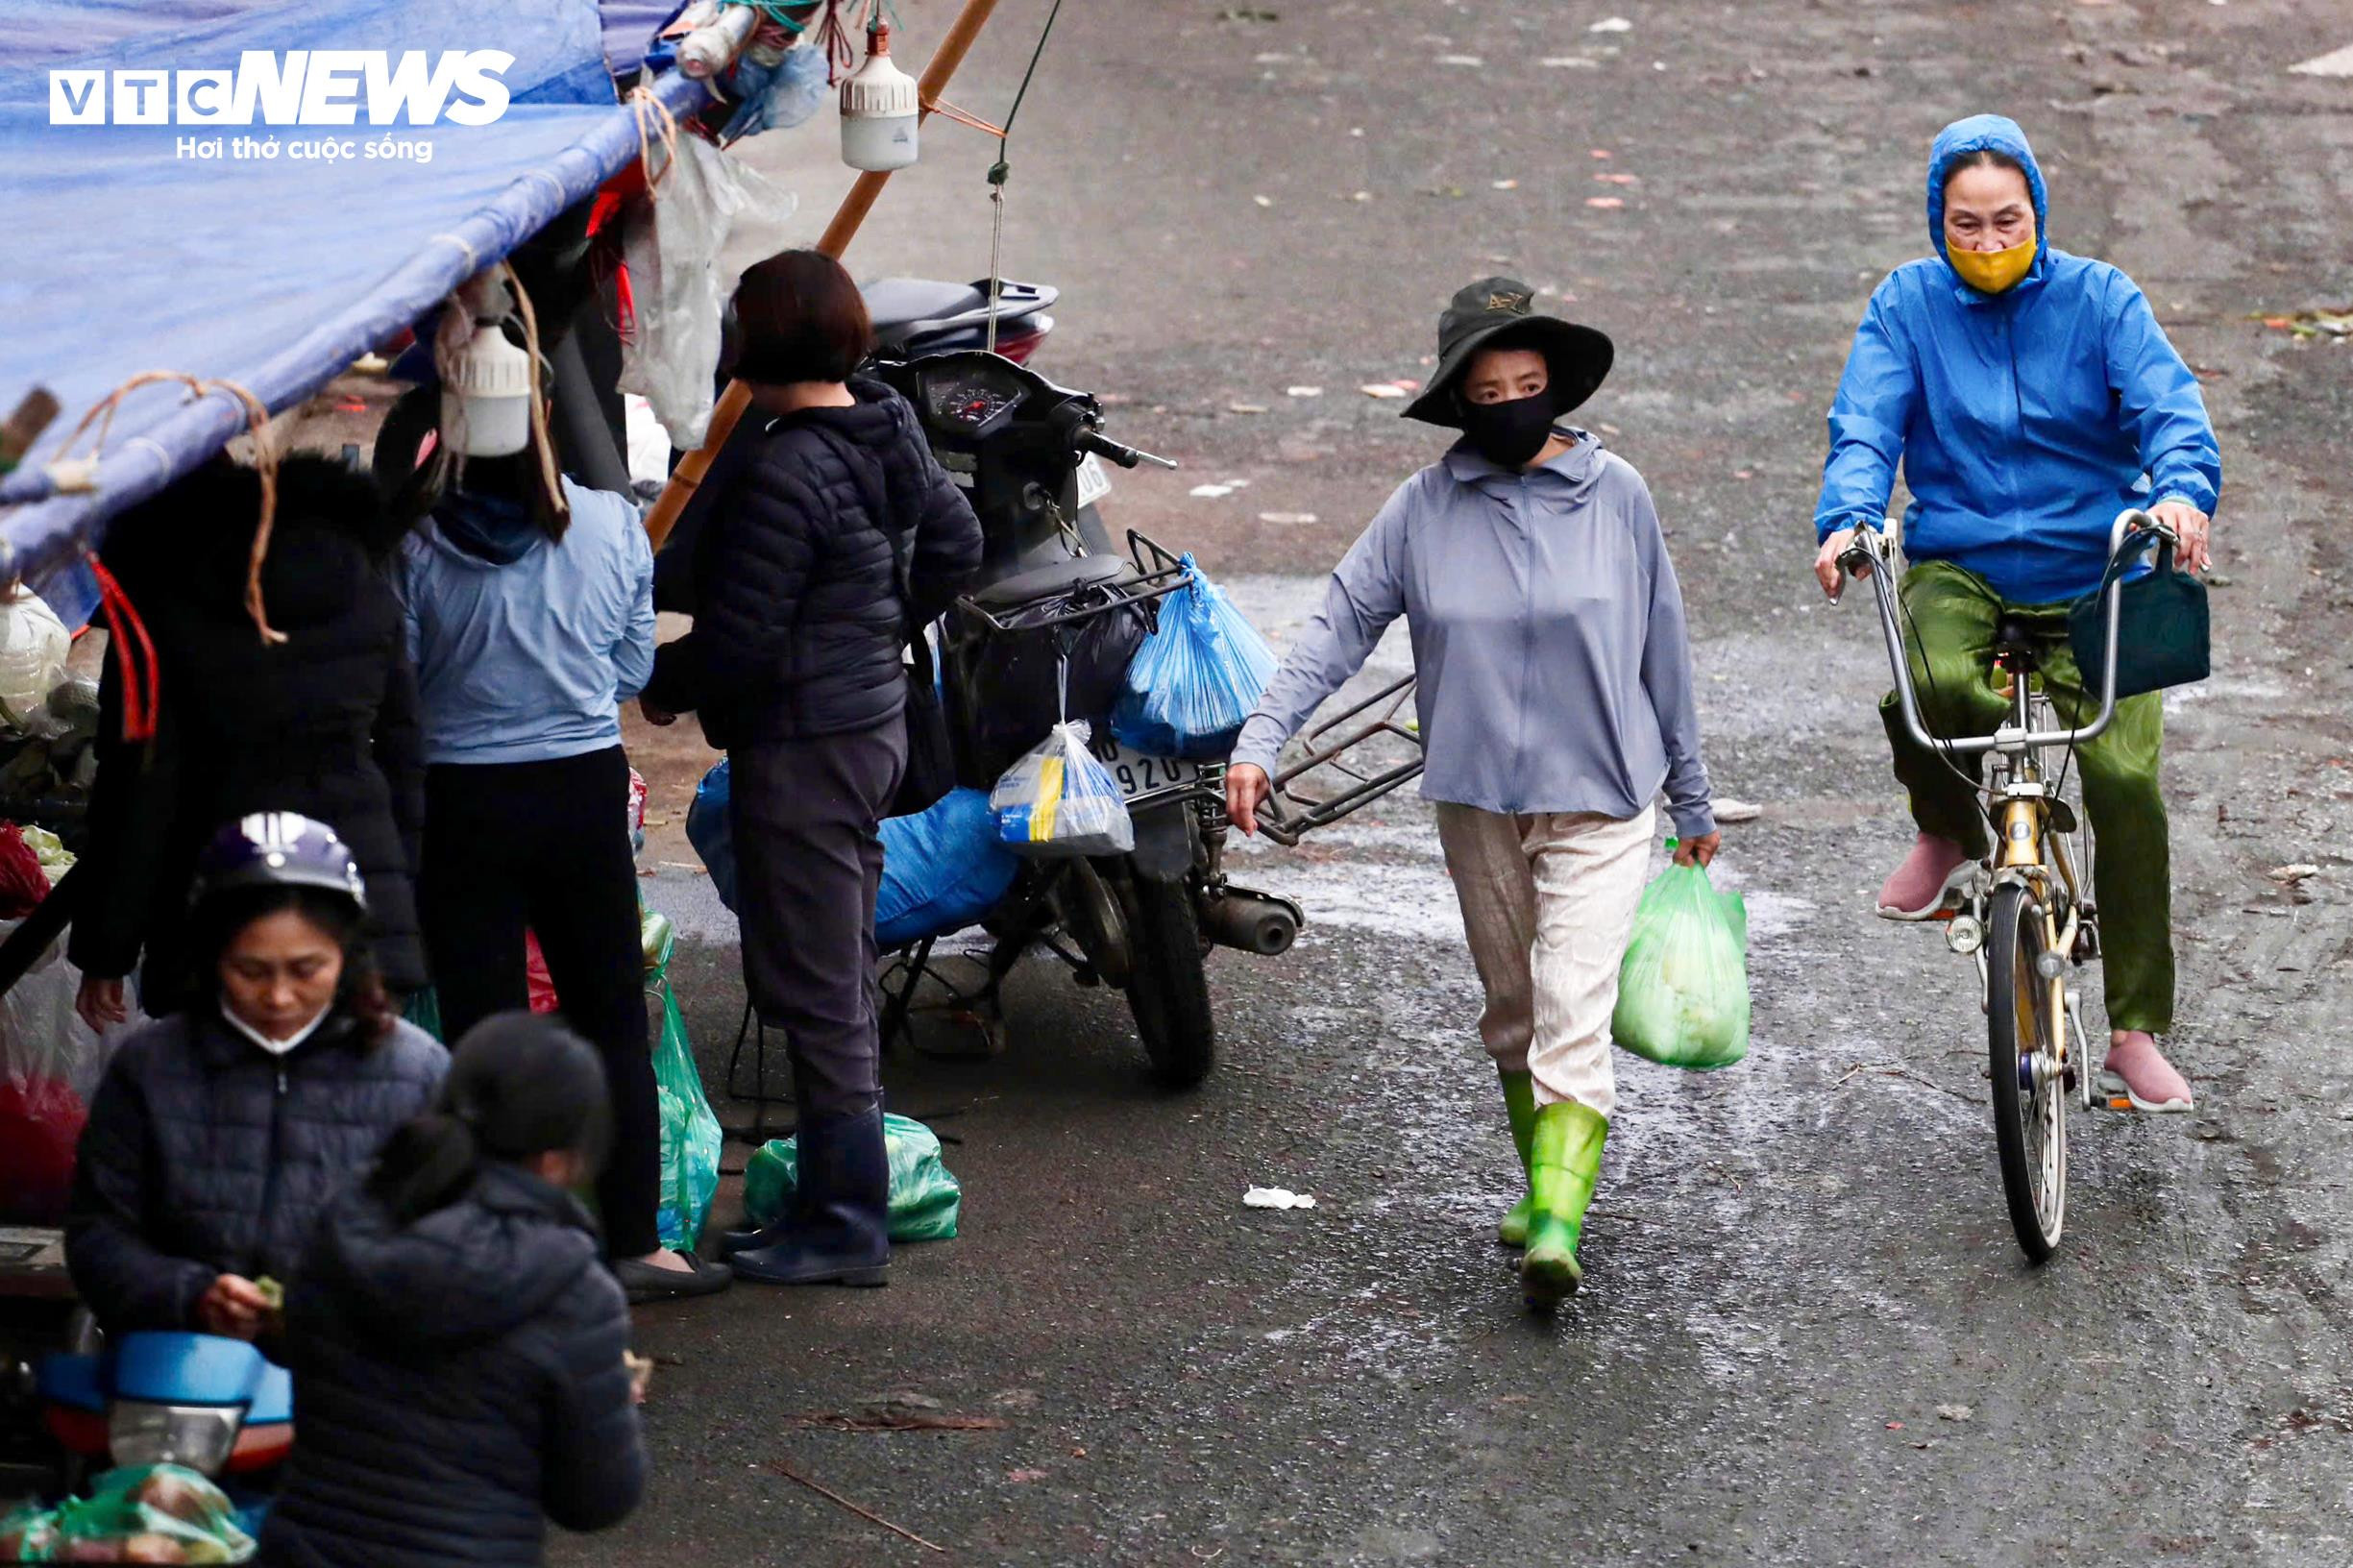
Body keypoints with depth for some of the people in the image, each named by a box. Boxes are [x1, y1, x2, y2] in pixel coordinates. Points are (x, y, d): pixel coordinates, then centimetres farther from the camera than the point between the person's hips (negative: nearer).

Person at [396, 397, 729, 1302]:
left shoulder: (415, 543, -12)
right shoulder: (612, 525, -5)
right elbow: (634, 667, 5)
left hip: (462, 798, -2)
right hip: (586, 787, 2)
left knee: (481, 1031, 6)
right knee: (613, 1019, 14)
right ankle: (633, 1241, 17)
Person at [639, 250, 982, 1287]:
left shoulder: (783, 476, -23)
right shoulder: (890, 439, 5)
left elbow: (739, 645, -22)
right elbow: (954, 545, 21)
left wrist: (662, 684, -4)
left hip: (799, 747, -10)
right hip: (875, 723, 10)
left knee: (815, 988, -2)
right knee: (842, 976, 17)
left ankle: (845, 1223, 3)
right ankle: (839, 1191, 26)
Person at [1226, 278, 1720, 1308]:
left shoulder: (1615, 495, -2)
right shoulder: (1427, 507, 0)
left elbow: (1662, 650, 5)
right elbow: (1340, 624, -1)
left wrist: (1692, 800, 11)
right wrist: (1259, 742, -13)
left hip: (1598, 798, -2)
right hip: (1476, 798, 3)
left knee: (1574, 1012, -14)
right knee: (1510, 1008, 14)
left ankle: (1557, 1224, -23)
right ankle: (1539, 1183, 31)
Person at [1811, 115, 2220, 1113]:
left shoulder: (2098, 299, 1)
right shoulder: (1907, 305, 3)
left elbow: (2168, 406, -10)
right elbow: (1864, 426, -7)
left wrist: (2182, 491, -33)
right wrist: (1848, 519, -29)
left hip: (2090, 577, 0)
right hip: (1956, 567, 0)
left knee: (2127, 780, -15)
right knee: (1928, 685, -35)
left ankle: (2135, 1032, 0)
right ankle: (1948, 834, 2)